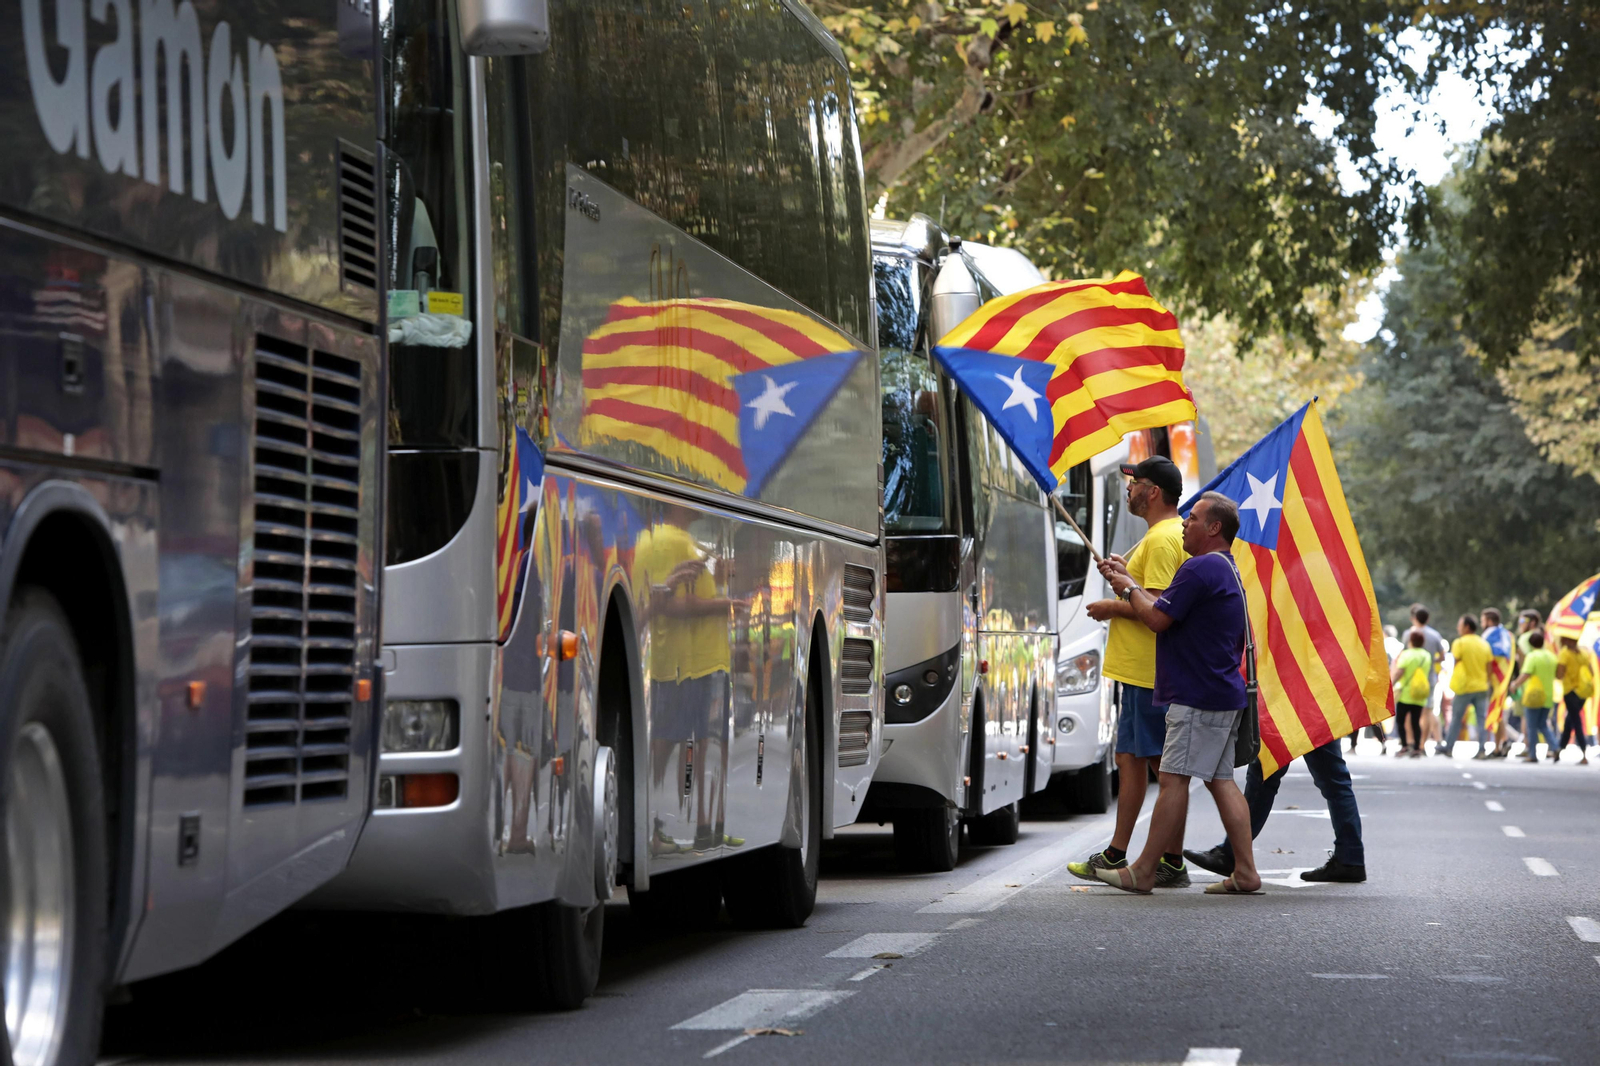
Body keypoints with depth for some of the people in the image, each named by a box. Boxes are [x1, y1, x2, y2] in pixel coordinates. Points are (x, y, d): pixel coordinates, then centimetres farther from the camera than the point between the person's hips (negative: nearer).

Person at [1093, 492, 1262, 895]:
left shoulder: (1201, 568, -15)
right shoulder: (1227, 570, 19)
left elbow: (1157, 618, -16)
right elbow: (1170, 607, 22)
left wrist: (1129, 588, 1)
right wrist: (1128, 579, 21)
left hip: (1198, 697, -11)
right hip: (1223, 695, 11)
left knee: (1173, 779, -7)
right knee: (1221, 780, 9)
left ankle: (1143, 872, -4)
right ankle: (1245, 873, 6)